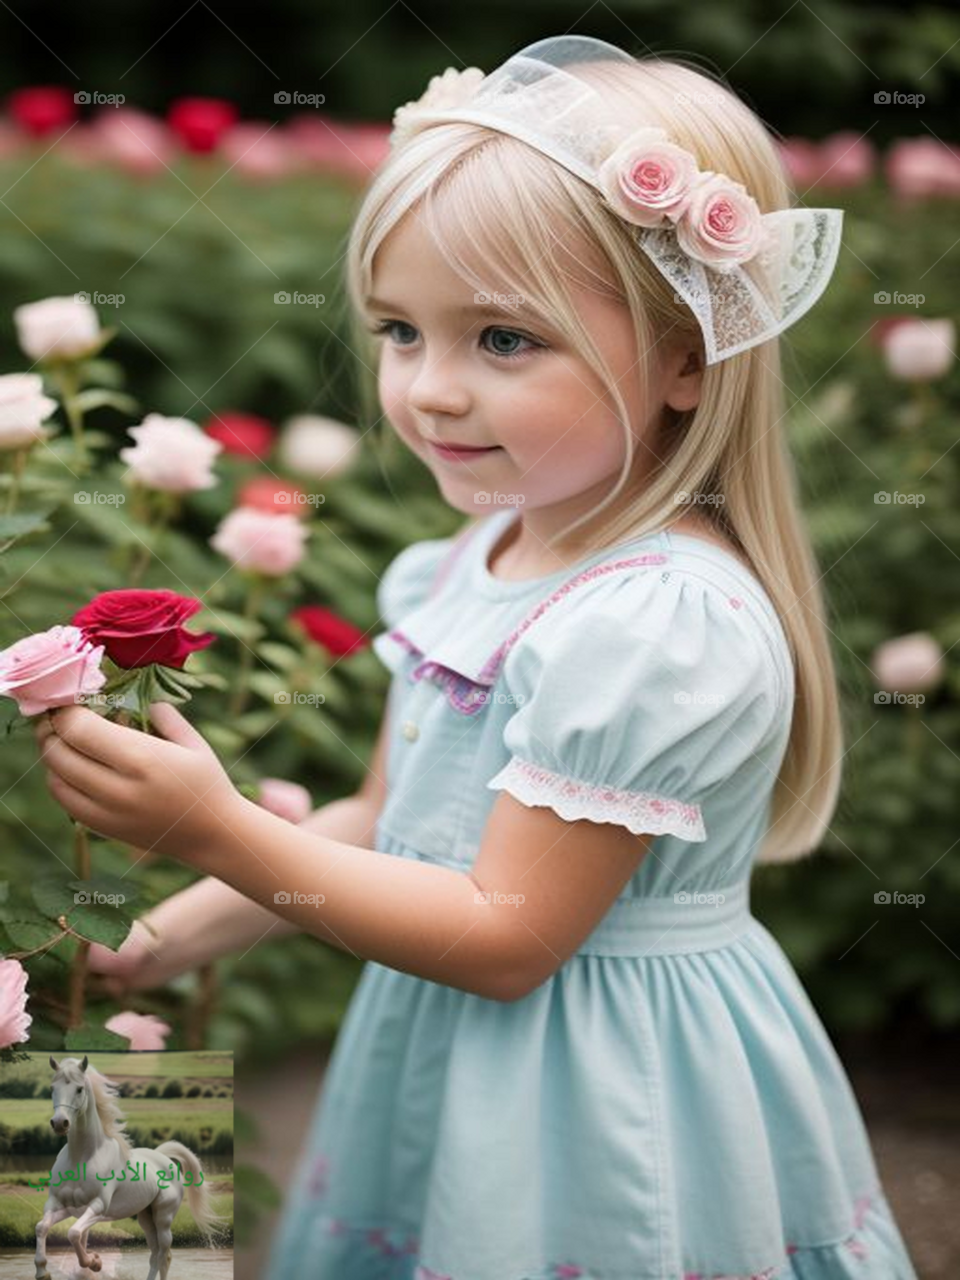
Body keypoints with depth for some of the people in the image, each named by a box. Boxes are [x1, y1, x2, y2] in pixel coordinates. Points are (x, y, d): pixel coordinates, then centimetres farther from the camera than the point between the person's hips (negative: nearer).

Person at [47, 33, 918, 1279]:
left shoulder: (663, 626, -26)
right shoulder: (470, 564, 1)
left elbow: (506, 936, -23)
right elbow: (387, 822, 11)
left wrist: (221, 834, -26)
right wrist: (176, 931, 3)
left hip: (594, 1118, -7)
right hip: (449, 1075, 8)